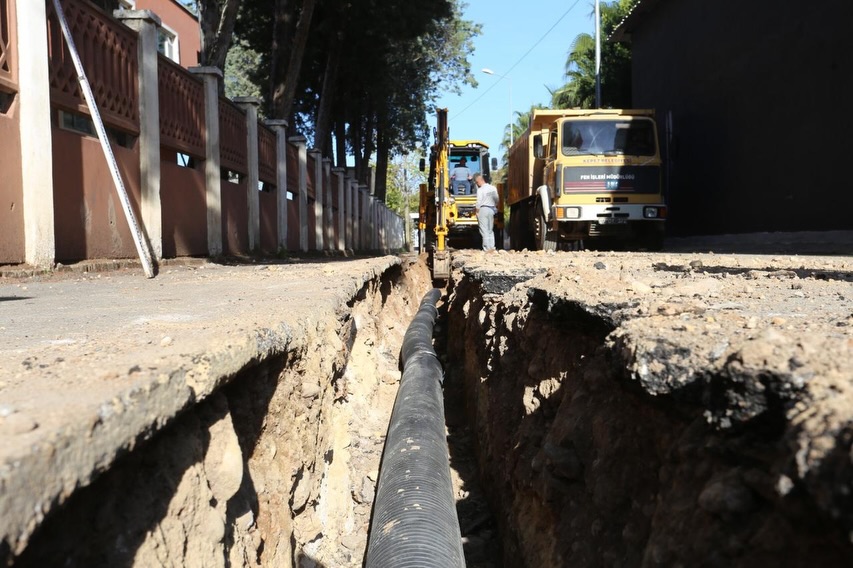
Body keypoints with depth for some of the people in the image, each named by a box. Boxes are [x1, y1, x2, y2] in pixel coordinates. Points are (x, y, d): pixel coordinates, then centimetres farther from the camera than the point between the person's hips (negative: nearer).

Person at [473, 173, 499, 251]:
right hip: (491, 209, 6)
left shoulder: (480, 190, -13)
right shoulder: (493, 188, 6)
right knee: (490, 230, 16)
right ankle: (492, 247, 15)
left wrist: (476, 210, -5)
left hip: (483, 209, -6)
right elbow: (497, 200, 9)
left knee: (484, 230, -2)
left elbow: (479, 202, -15)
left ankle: (487, 248, -5)